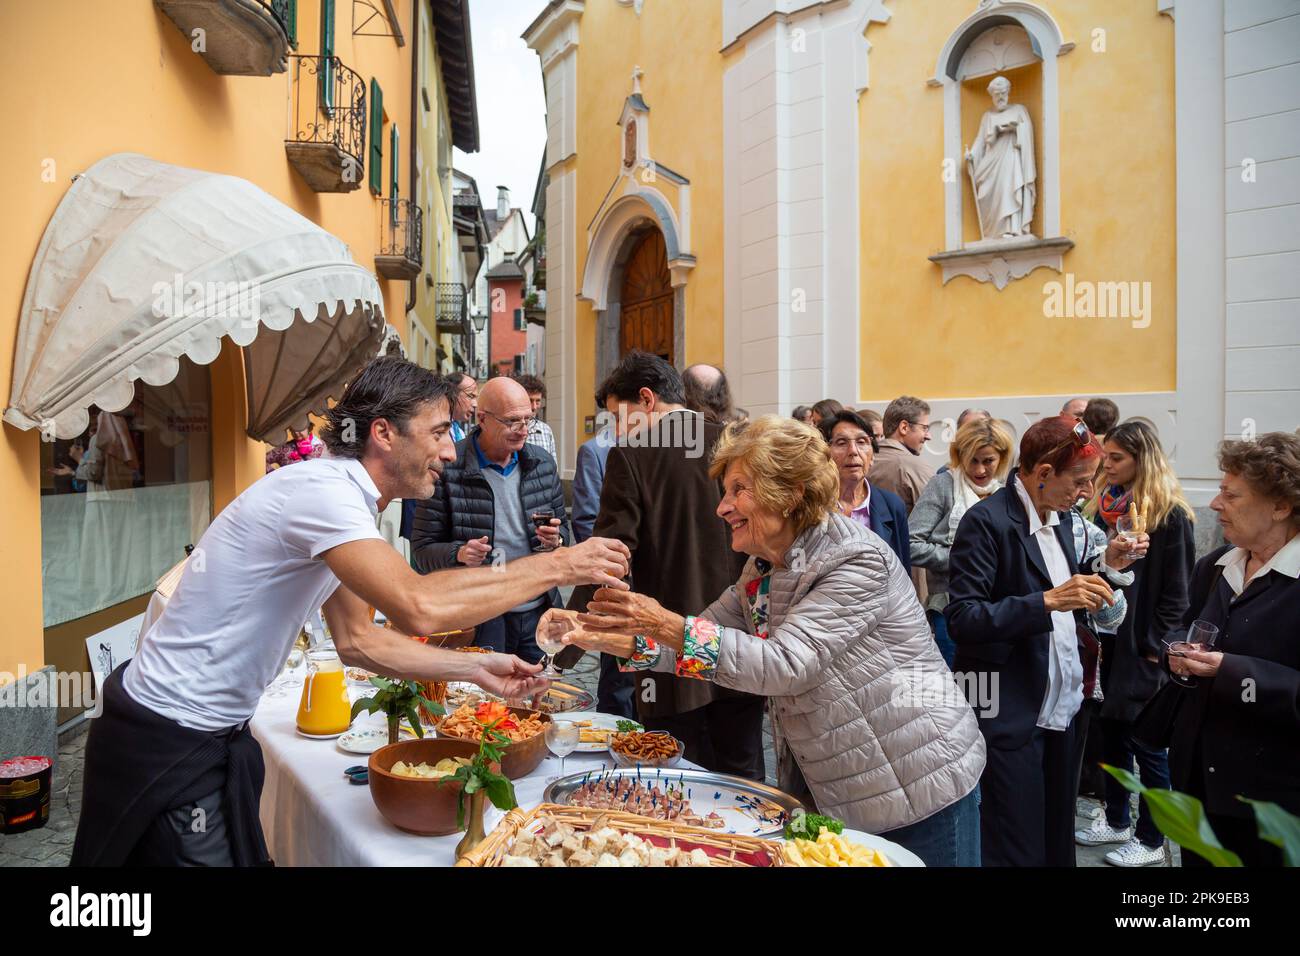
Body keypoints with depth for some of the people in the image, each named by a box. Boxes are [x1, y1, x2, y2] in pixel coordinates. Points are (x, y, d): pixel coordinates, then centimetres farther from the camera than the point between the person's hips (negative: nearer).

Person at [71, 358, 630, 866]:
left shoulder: (341, 496, 5)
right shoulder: (320, 488, -25)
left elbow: (358, 640, 8)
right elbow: (419, 608, -37)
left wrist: (475, 668, 0)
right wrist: (556, 567, -27)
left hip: (217, 733, 9)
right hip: (170, 743, -9)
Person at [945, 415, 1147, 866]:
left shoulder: (1059, 518, 10)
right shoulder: (987, 521, -16)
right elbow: (961, 618, -23)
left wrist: (1105, 566, 4)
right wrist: (1048, 600, -31)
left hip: (1061, 706, 8)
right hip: (1011, 716, -8)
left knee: (1057, 843, 18)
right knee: (1015, 849, 3)